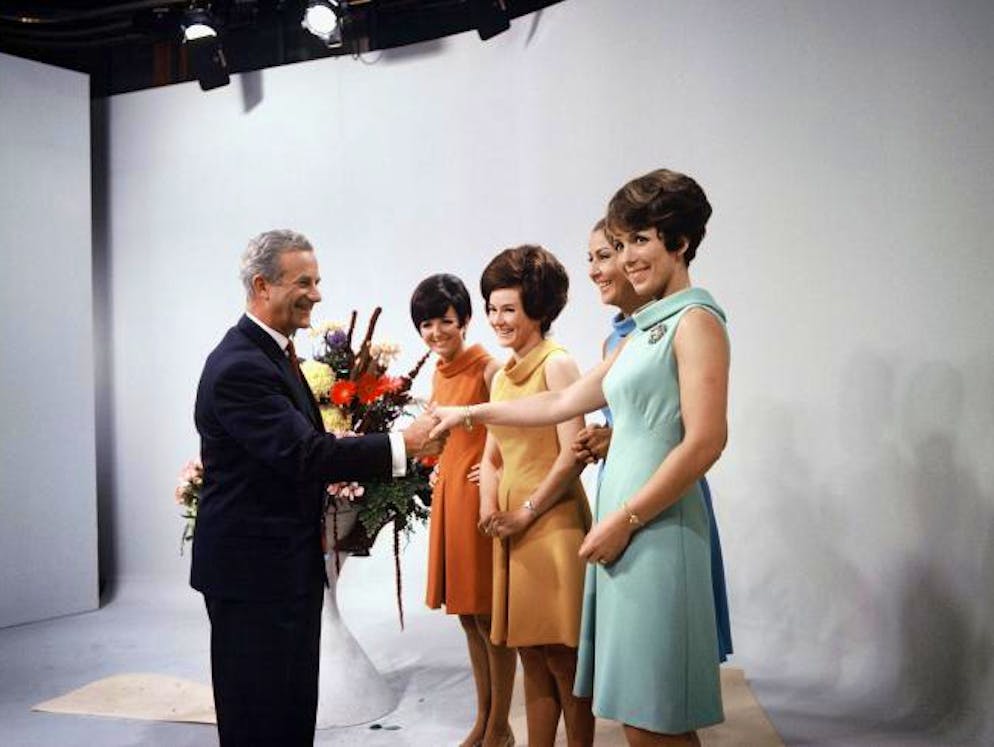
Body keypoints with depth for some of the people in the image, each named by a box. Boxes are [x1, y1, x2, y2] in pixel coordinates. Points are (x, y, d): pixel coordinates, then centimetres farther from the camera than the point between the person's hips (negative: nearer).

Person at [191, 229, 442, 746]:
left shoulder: (272, 352, 11)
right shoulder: (239, 366, -21)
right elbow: (304, 454, -28)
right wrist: (402, 444, -26)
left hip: (287, 562, 10)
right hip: (251, 567, -10)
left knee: (294, 704, 17)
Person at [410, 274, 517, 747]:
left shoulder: (487, 369, -14)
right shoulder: (439, 372, 11)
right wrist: (439, 469, 14)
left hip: (479, 496, -8)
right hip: (447, 495, 8)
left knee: (488, 614, 0)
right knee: (466, 612, 14)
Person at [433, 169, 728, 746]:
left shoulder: (695, 321, -7)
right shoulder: (645, 332, 19)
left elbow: (705, 442, -16)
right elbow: (562, 403, 23)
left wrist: (625, 518, -14)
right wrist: (472, 413, 23)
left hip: (657, 526, -8)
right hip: (626, 523, 8)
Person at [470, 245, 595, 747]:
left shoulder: (556, 365, -9)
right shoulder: (503, 375, 15)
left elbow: (572, 455, -16)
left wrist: (527, 512, -12)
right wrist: (489, 508, 1)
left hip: (553, 525, -7)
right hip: (512, 531, 7)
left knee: (562, 657, -1)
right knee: (531, 655, 12)